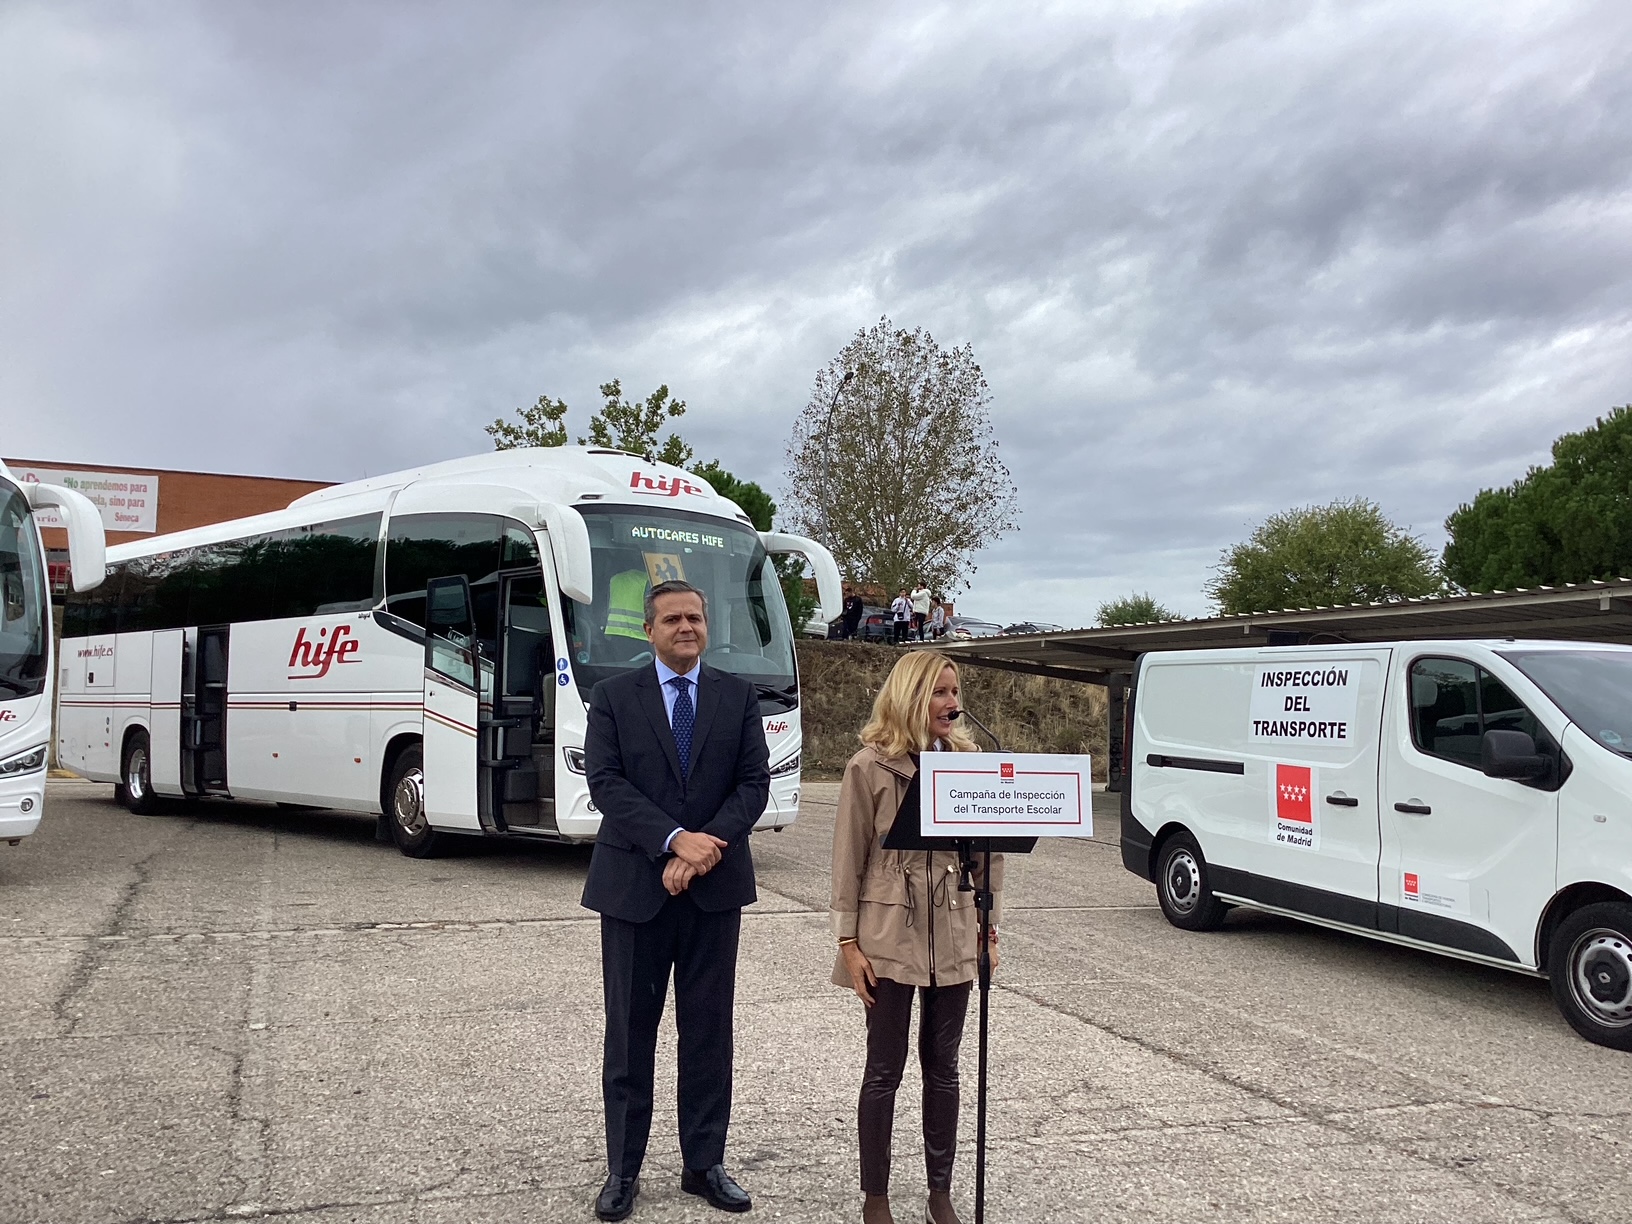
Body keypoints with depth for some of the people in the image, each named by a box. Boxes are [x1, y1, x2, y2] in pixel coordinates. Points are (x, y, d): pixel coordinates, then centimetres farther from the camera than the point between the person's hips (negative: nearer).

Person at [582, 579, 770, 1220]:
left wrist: (707, 847, -16)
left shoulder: (738, 696, 6)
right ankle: (623, 1170, 18)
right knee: (629, 1030, 7)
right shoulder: (613, 696, 2)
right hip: (634, 884, -1)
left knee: (709, 1028, 8)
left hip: (715, 884, 1)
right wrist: (674, 840, -20)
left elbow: (754, 782, -1)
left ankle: (705, 1163, 20)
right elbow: (606, 782, -8)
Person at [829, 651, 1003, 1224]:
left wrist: (990, 929, 6)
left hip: (953, 936, 3)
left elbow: (990, 849, 8)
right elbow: (849, 860, -4)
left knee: (942, 1068, 13)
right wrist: (848, 942, -7)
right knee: (884, 1070, 5)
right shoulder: (869, 767, -6)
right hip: (888, 937, -3)